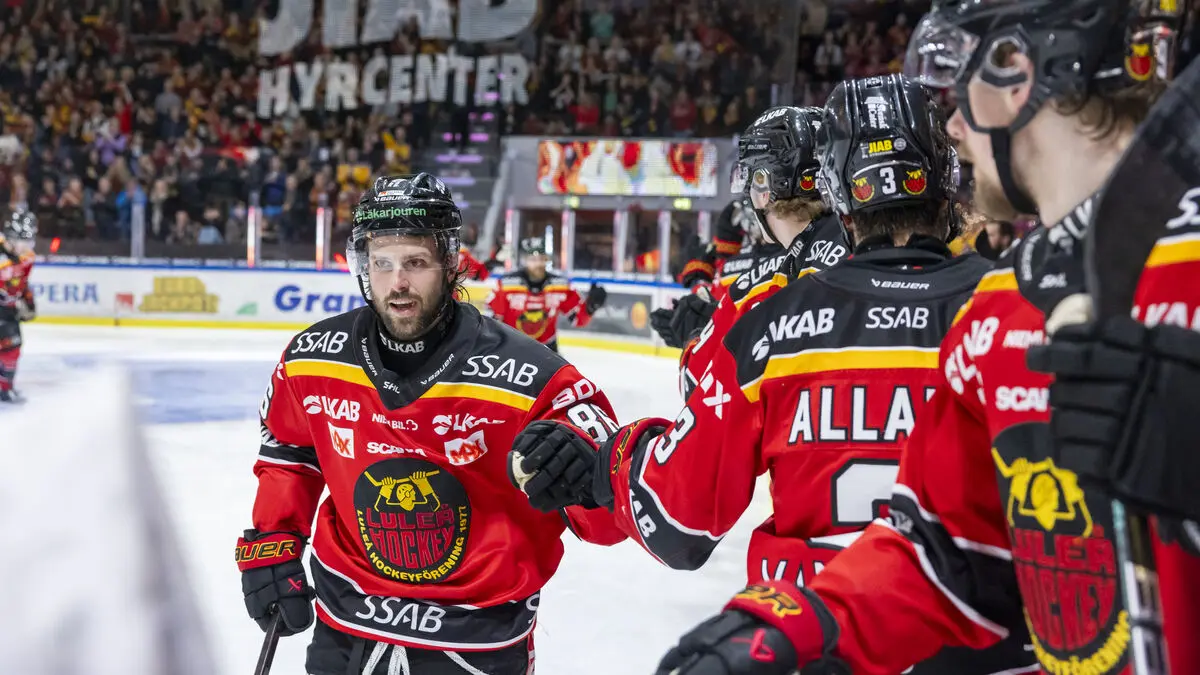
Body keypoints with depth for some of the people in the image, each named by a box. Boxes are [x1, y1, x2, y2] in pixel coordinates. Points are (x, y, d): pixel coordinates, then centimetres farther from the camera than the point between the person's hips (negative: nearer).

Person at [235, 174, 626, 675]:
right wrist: (270, 544, 6)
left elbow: (610, 516, -19)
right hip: (345, 626, 3)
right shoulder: (312, 361, -9)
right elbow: (287, 450, 12)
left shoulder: (528, 379, -22)